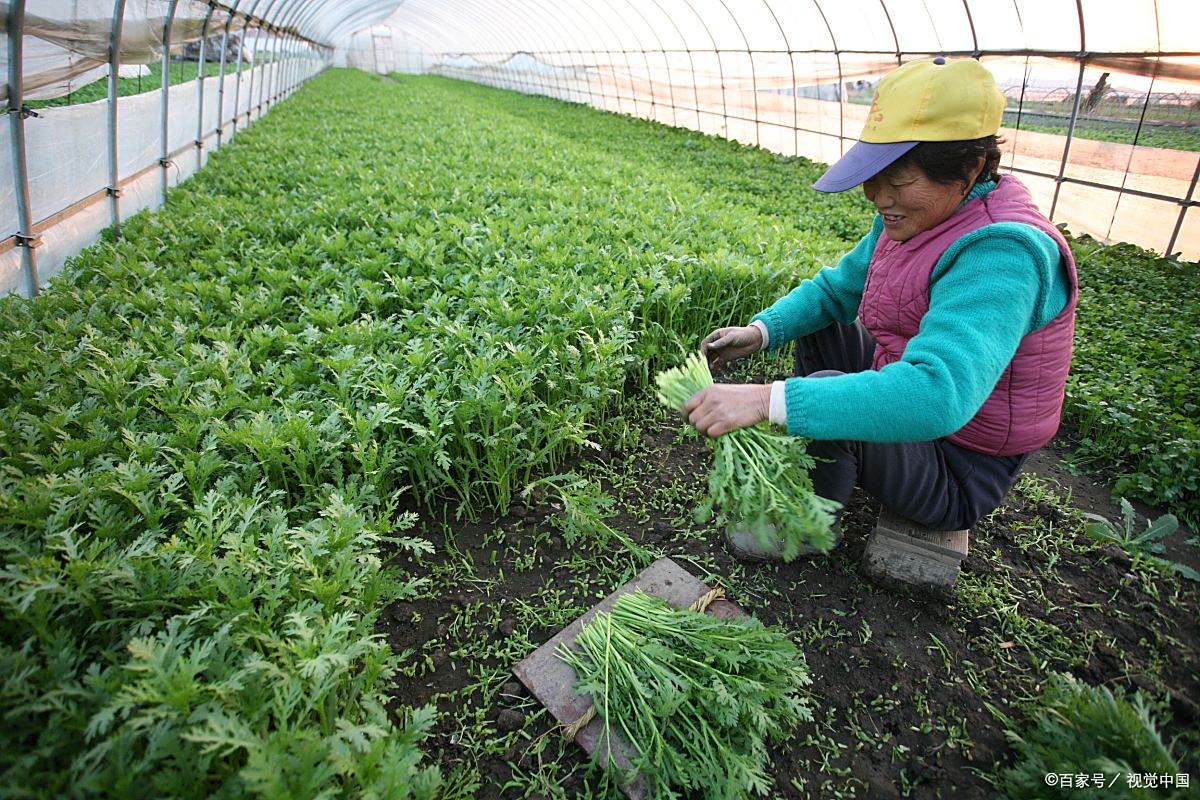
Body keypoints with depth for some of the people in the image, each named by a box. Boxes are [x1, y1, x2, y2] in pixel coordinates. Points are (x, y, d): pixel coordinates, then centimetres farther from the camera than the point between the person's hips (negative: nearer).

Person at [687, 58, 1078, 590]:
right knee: (818, 324, 10)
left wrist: (766, 400, -51)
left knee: (825, 389, -30)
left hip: (958, 474, -8)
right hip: (913, 409, 9)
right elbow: (837, 286, 6)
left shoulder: (1000, 255, -32)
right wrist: (760, 332, -13)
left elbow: (937, 395, -46)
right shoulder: (915, 216, -5)